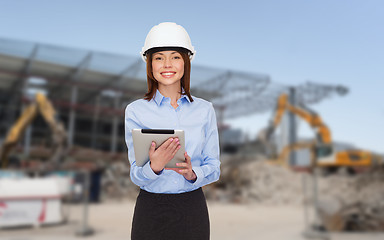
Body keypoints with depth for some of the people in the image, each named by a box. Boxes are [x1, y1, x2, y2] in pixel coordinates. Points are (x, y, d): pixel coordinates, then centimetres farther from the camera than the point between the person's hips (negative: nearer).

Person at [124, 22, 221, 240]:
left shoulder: (205, 110, 0)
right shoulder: (135, 111, -5)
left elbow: (214, 167, 2)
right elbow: (136, 176, -7)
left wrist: (193, 173, -17)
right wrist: (154, 166, -27)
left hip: (193, 208, 1)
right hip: (151, 210, -1)